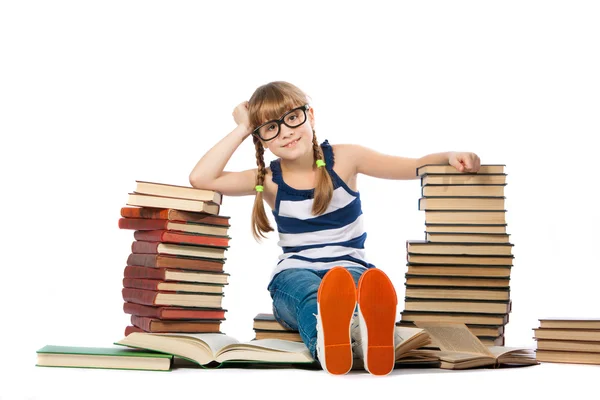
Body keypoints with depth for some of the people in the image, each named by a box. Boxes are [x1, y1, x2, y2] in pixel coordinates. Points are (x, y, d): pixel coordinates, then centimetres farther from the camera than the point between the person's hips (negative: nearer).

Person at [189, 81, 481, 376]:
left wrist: (449, 157, -16)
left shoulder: (344, 159, 4)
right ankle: (327, 338, -73)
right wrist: (241, 130, -2)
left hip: (350, 269, 0)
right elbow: (200, 179, -7)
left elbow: (416, 166, 5)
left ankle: (370, 335, -73)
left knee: (356, 284, -38)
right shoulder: (268, 180, 5)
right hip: (294, 275, 0)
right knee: (309, 291, -39)